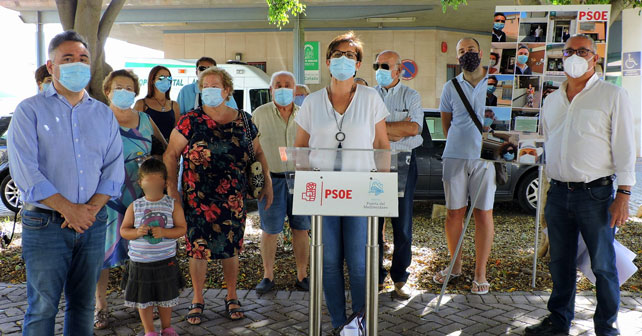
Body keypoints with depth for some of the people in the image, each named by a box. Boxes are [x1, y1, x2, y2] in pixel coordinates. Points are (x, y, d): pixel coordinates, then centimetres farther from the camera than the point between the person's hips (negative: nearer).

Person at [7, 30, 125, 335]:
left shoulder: (104, 114, 11)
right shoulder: (30, 111, -1)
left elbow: (114, 169, 5)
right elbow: (25, 171, -10)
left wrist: (91, 208, -10)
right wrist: (68, 209, -14)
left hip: (93, 222, 4)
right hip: (45, 223, -3)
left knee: (83, 305, 12)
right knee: (42, 308, 2)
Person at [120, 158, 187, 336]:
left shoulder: (173, 204, -5)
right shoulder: (134, 206, -2)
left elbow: (182, 228, -7)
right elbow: (124, 230, 0)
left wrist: (164, 232, -24)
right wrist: (137, 232, -20)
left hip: (166, 261, 0)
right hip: (140, 262, 1)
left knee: (165, 296, 14)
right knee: (143, 298, 10)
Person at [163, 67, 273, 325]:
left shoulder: (243, 121, 5)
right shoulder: (190, 121, -2)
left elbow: (258, 152, 13)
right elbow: (171, 155, -2)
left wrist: (267, 182, 7)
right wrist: (171, 188, -8)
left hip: (234, 199, 2)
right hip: (198, 198, -1)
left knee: (231, 247, 10)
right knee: (198, 247, 4)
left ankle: (232, 298, 27)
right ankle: (197, 301, 21)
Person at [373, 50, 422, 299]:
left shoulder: (411, 96, 6)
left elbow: (414, 128, -10)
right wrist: (399, 130, -12)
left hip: (403, 162, -1)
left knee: (403, 224, 3)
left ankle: (399, 278, 15)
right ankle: (375, 276, 16)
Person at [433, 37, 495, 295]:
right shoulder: (451, 87, 10)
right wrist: (458, 144, 9)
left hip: (486, 157, -1)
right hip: (455, 157, 2)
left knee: (483, 214, 0)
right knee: (453, 213, 5)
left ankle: (480, 273, 11)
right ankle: (455, 265, 22)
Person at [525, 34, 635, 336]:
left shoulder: (613, 96, -2)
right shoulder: (552, 100, 14)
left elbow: (625, 147, -6)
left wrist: (623, 195, -11)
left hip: (595, 194, -5)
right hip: (558, 194, 5)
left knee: (603, 265, 4)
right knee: (560, 263, 12)